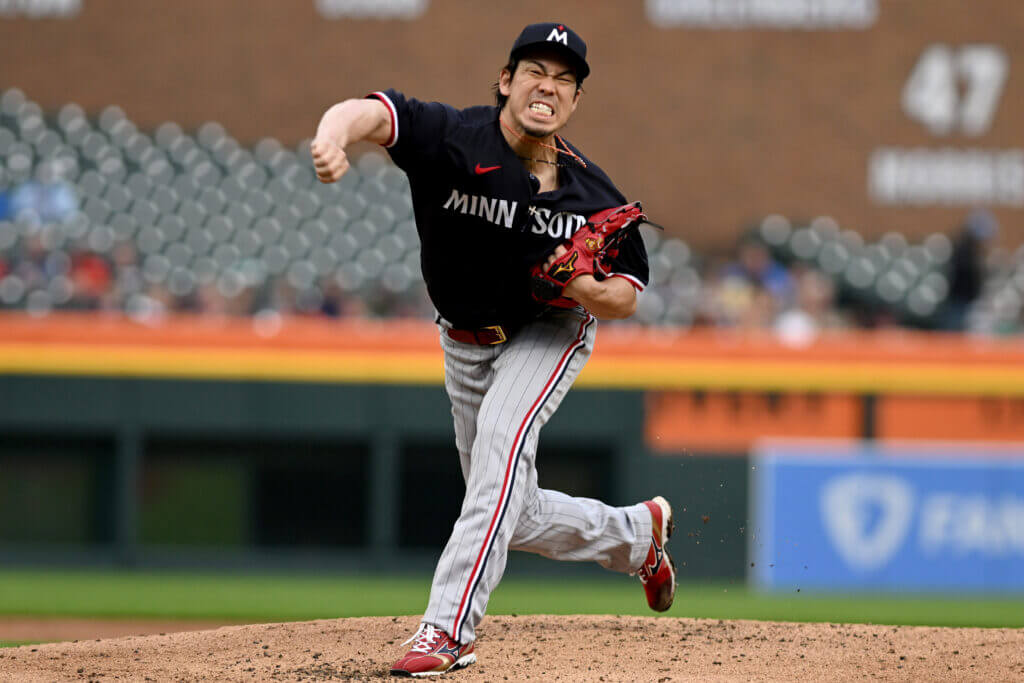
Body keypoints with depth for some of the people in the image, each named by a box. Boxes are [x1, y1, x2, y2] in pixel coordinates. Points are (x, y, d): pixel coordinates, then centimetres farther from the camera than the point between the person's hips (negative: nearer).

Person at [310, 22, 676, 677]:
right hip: (466, 344, 3)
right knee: (515, 517, 11)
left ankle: (448, 627, -36)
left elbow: (629, 296, -7)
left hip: (549, 332, -2)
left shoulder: (593, 194, -19)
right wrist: (334, 137, -68)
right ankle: (639, 533, 41)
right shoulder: (453, 139, -25)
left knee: (501, 441, -31)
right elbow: (369, 112, -44)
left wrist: (590, 291, -31)